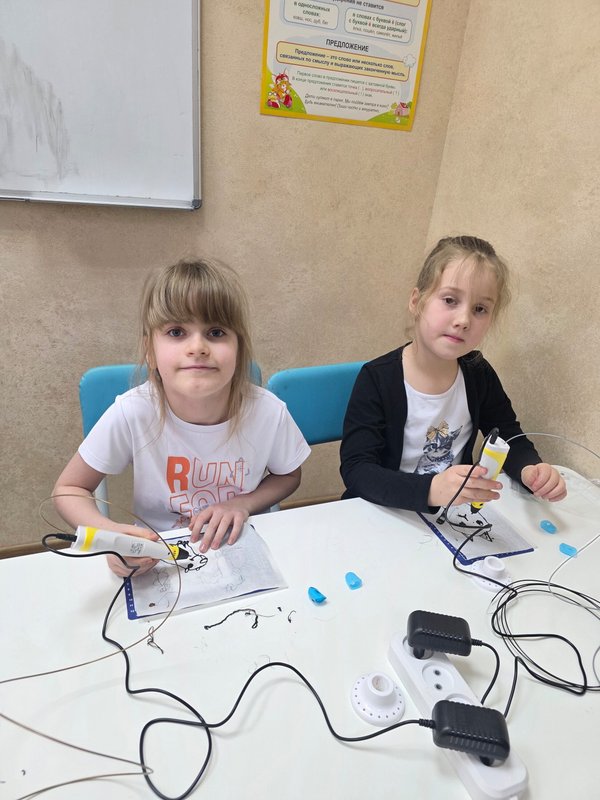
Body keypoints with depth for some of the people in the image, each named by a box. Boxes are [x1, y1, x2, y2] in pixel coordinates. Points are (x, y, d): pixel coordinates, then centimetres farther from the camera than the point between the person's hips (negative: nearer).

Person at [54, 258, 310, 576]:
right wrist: (112, 534, -26)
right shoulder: (131, 414, -23)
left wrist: (241, 504, -16)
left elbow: (288, 476, 3)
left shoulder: (269, 412, -19)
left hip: (246, 548, 1)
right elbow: (68, 490, -7)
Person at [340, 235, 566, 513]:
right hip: (384, 516, -4)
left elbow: (511, 440, 8)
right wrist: (430, 489, -38)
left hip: (452, 519, 5)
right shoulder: (377, 378, -18)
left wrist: (530, 470, -14)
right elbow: (355, 470, -23)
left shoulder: (479, 373, -2)